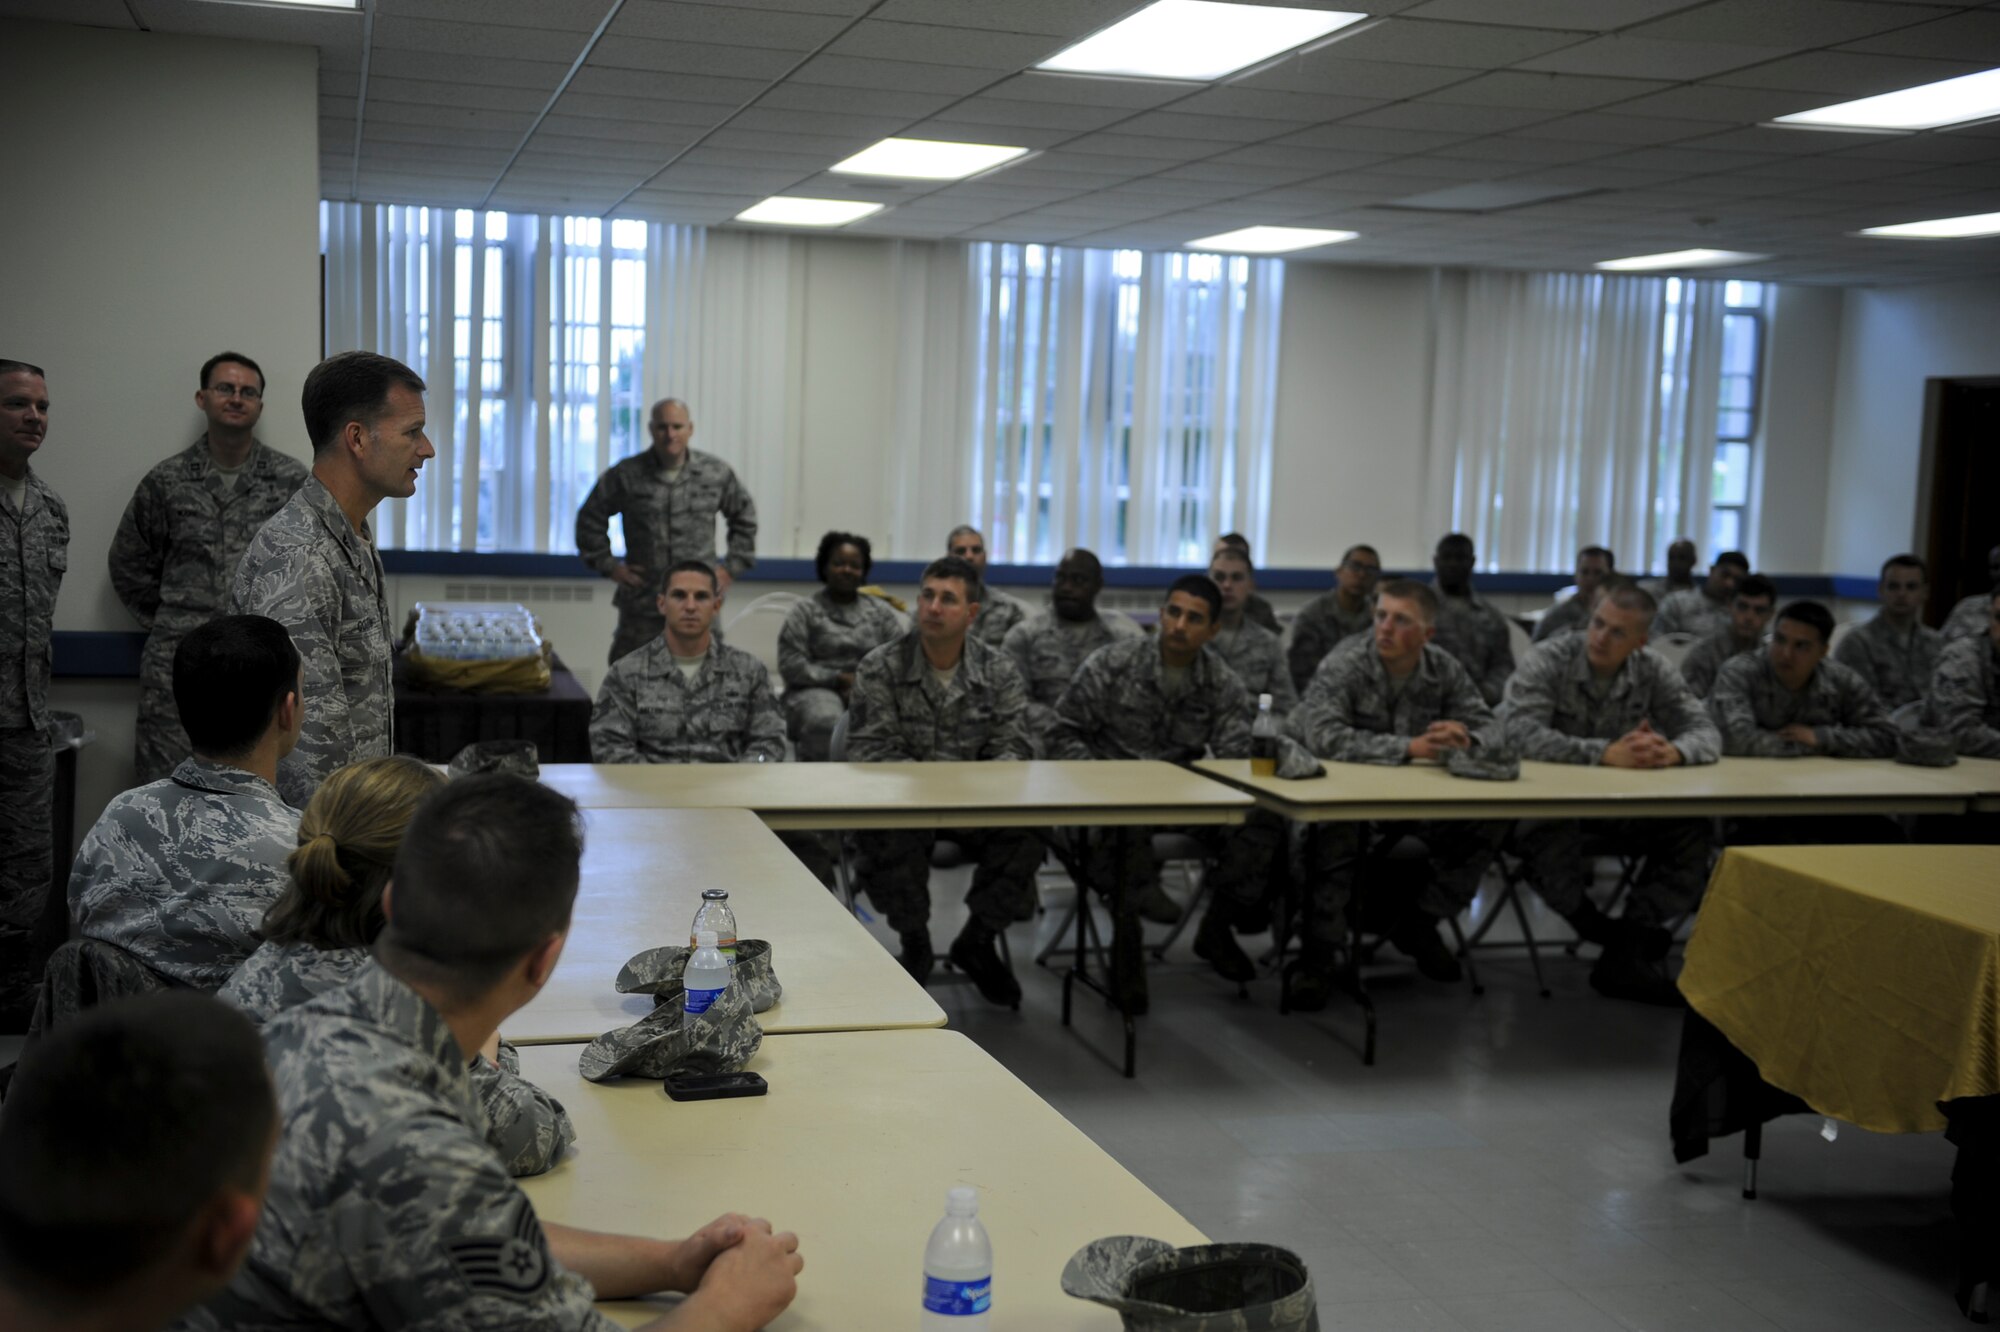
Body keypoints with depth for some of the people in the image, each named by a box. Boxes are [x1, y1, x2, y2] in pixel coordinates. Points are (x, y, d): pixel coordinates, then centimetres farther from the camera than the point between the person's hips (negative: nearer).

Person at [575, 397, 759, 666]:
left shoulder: (716, 473, 4)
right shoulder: (626, 475, 0)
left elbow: (745, 517, 18)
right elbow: (590, 519, 11)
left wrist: (732, 567, 10)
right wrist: (608, 565, 5)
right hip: (641, 606, -1)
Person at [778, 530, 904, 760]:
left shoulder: (881, 611, 17)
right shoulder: (806, 611, 8)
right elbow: (790, 665, -2)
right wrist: (839, 678, -10)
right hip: (818, 690, -2)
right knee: (826, 722, -38)